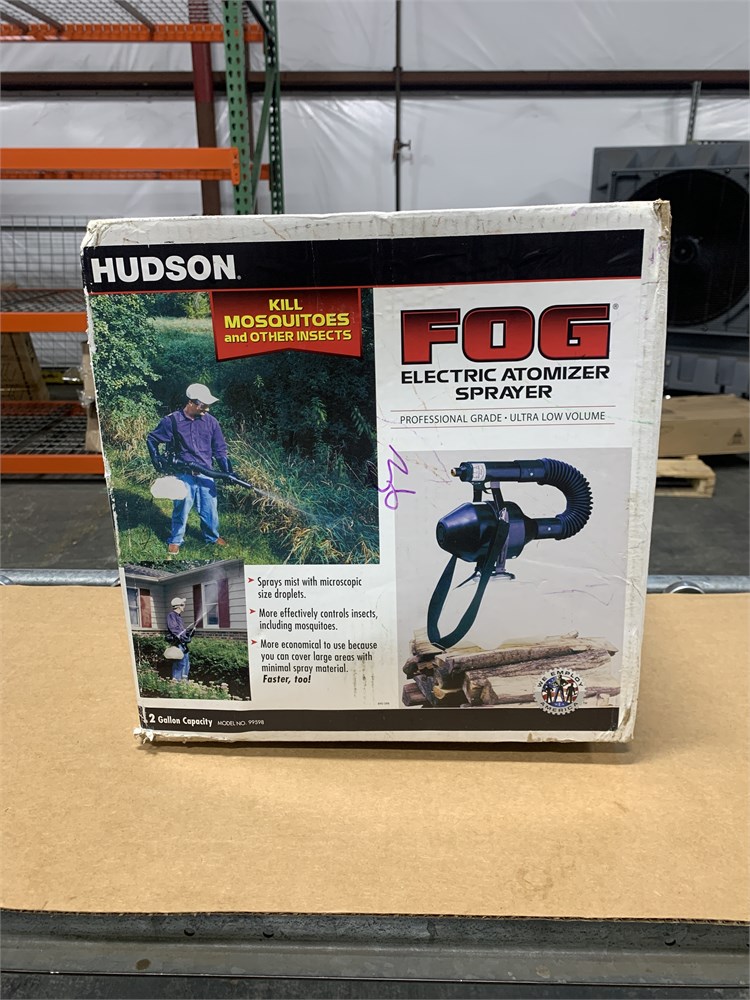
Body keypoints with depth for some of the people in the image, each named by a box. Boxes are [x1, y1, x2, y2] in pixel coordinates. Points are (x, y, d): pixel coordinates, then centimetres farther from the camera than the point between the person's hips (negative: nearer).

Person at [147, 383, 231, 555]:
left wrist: (227, 471, -8)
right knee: (181, 508, 7)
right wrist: (158, 461, -3)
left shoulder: (211, 421, -1)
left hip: (205, 474, 3)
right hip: (183, 474, -3)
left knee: (210, 508, 12)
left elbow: (220, 449, 3)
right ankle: (175, 540, 27)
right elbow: (152, 440, 4)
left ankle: (212, 536, 34)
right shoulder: (172, 421, -8)